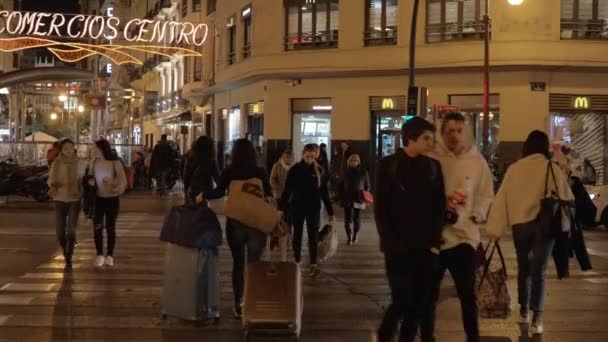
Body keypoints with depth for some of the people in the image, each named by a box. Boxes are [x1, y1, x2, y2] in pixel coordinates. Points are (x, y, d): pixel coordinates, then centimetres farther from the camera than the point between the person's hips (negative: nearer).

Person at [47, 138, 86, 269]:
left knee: (71, 230, -12)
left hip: (75, 200, -1)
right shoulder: (56, 164, -4)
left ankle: (69, 258, 4)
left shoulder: (80, 164, -4)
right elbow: (51, 179, 3)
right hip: (60, 200, 1)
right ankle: (66, 252, 32)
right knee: (60, 232, 2)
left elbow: (84, 180, 6)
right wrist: (53, 187, -19)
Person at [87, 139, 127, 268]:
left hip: (112, 199, -2)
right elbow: (90, 177, 11)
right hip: (98, 199, 2)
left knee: (110, 228, 7)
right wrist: (90, 181, -9)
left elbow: (123, 181, -7)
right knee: (97, 227, -3)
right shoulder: (94, 162, -2)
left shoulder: (115, 163, -11)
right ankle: (99, 255, 10)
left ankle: (110, 255, 19)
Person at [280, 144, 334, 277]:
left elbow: (324, 191, 4)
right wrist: (281, 207, -12)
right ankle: (297, 262, 24)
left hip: (313, 208, 0)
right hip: (297, 207, 0)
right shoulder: (295, 169, -5)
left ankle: (313, 265, -15)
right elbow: (287, 190, -5)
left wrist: (330, 211, 3)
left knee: (313, 236, -8)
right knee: (297, 235, 11)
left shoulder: (319, 170, 0)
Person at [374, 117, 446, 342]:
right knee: (403, 300, -8)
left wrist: (435, 242, -1)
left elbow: (439, 207, 8)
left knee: (420, 302, 3)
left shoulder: (433, 167, 8)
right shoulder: (388, 165, -1)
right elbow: (380, 208, -3)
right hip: (399, 247, -3)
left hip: (425, 247, 4)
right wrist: (389, 243, -10)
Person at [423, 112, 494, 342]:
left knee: (467, 293, 6)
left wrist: (475, 217, -4)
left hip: (464, 235, 1)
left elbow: (486, 194, 9)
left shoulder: (477, 161, 2)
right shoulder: (431, 158, -5)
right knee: (429, 294, 10)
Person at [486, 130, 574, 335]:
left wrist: (496, 229, 4)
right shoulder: (553, 169, -4)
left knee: (524, 268, 18)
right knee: (539, 270, 0)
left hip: (520, 224, 2)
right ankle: (537, 318, -8)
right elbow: (566, 198, 3)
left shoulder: (514, 169, 0)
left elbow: (502, 199, 0)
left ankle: (524, 311, 26)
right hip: (545, 223, -2)